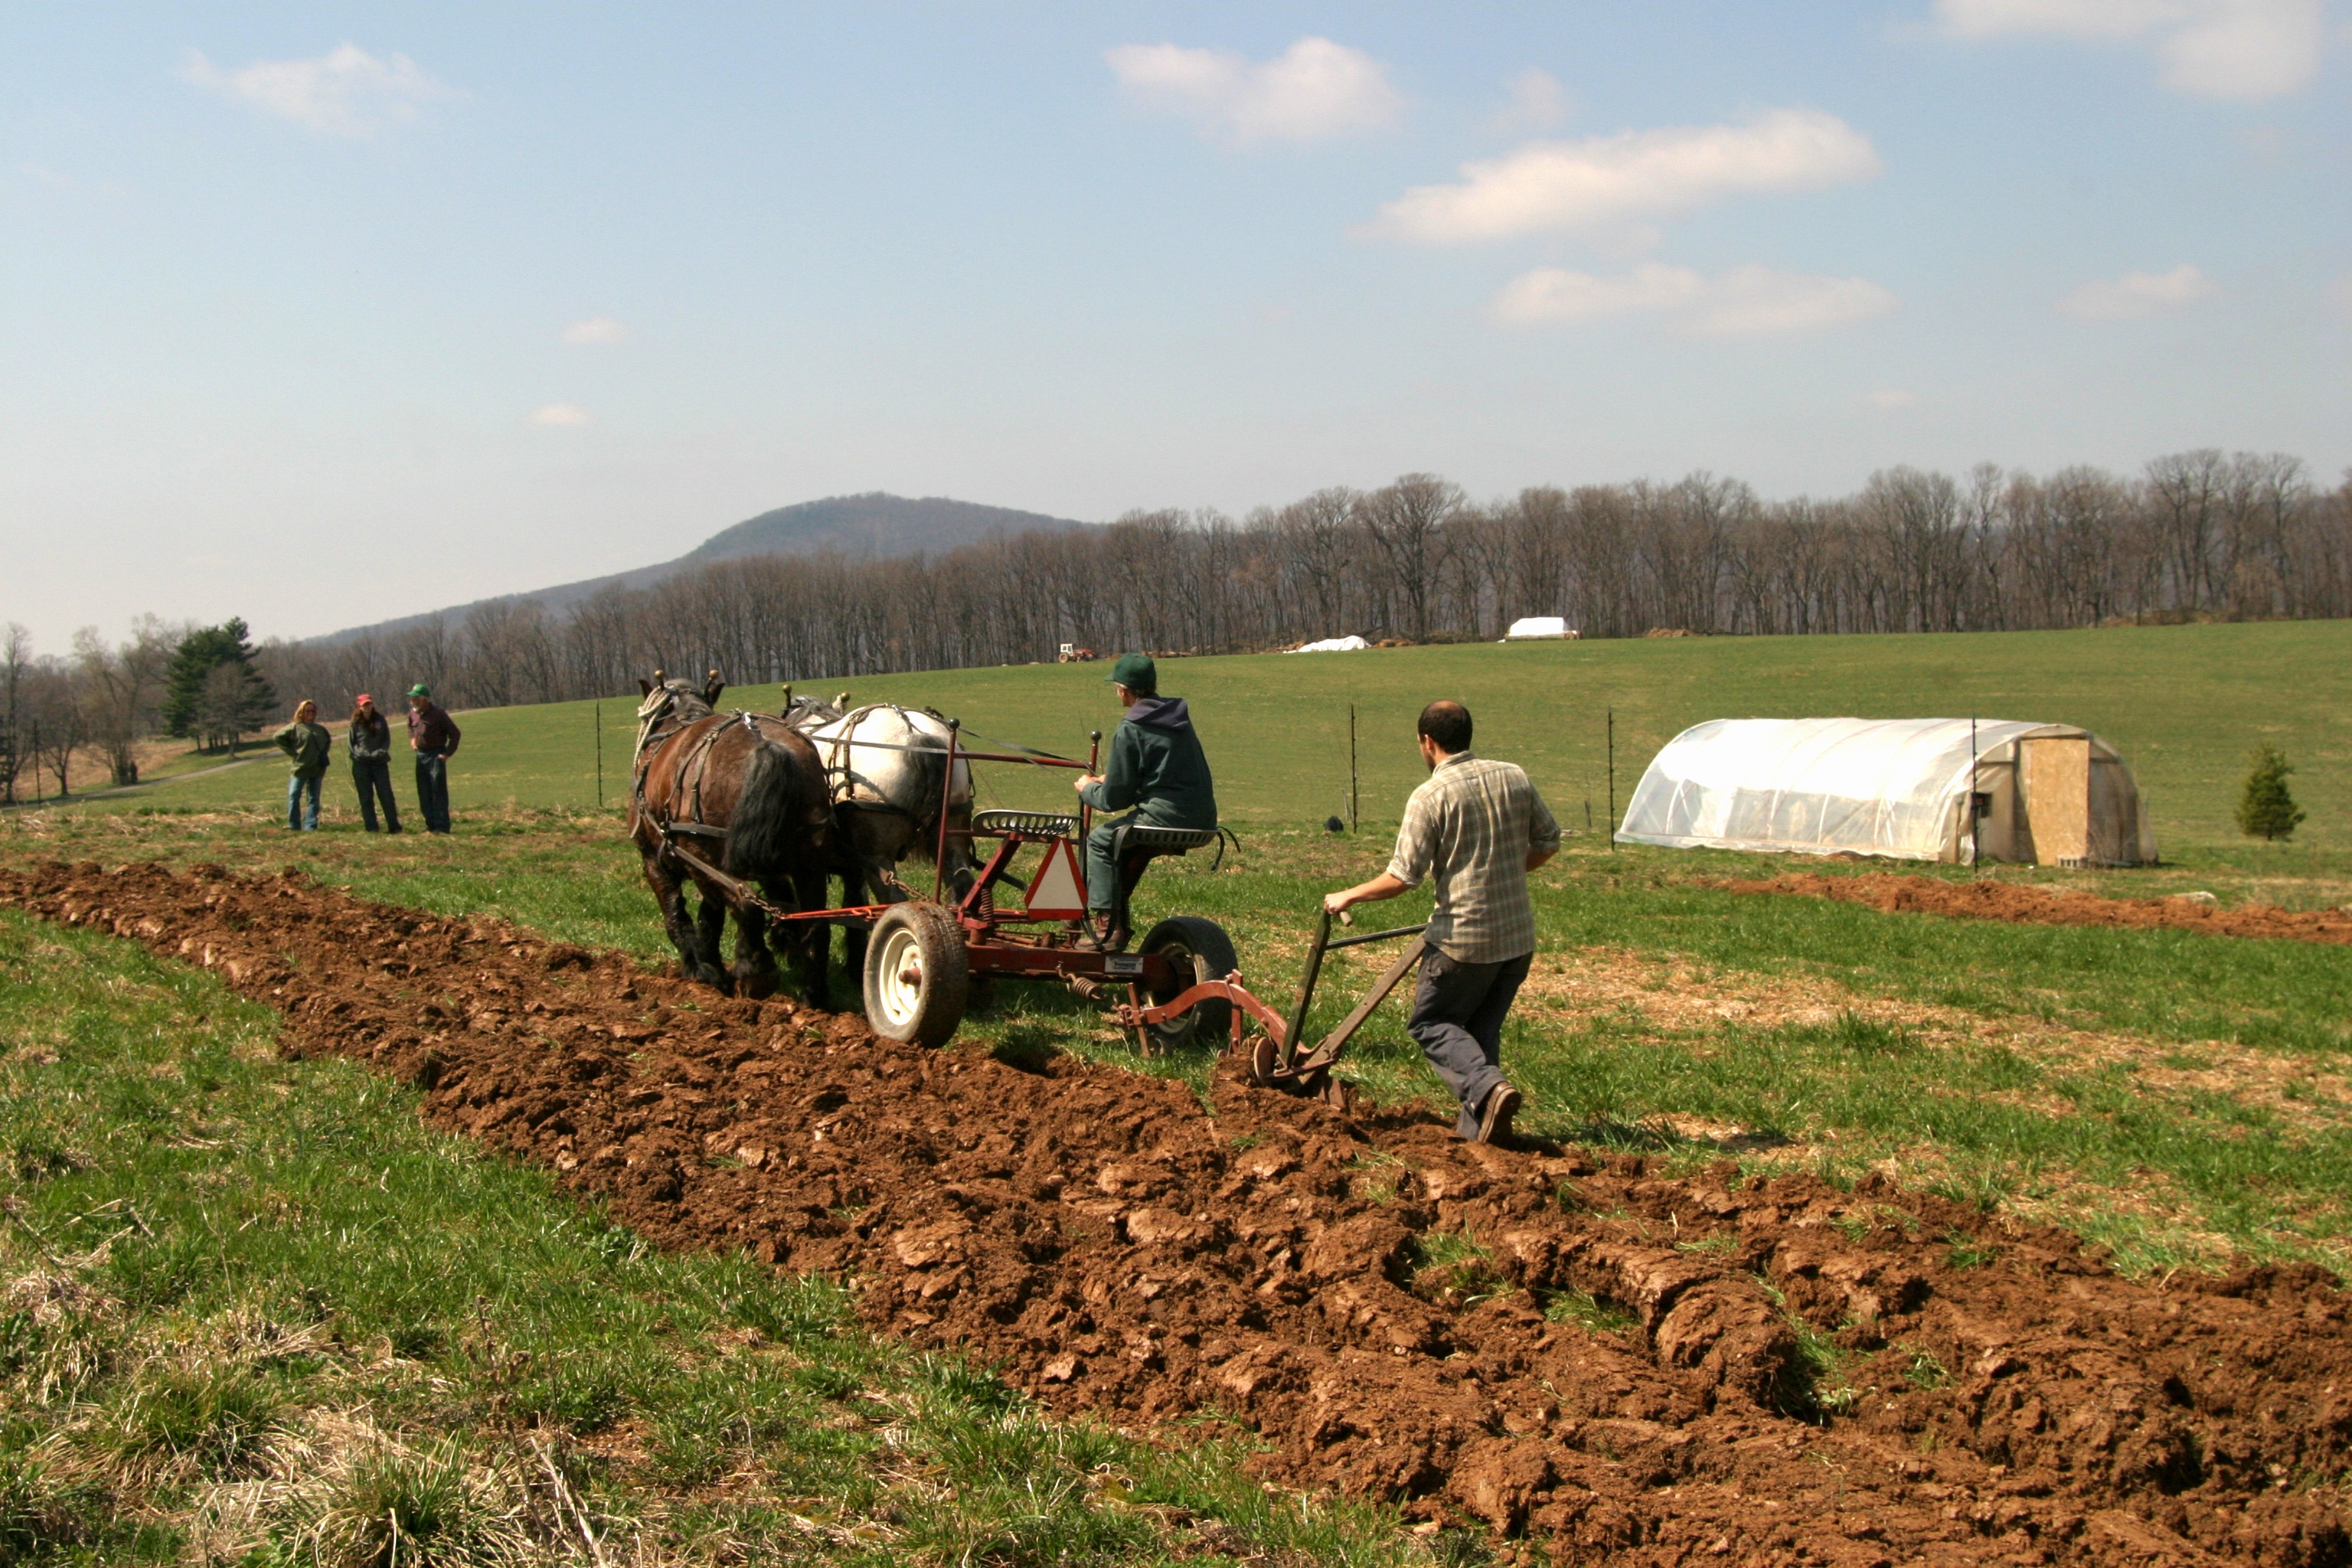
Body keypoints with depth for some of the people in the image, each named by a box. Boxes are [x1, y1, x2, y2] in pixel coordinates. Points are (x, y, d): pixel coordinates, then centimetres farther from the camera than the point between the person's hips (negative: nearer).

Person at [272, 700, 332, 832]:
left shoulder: (321, 729, 11)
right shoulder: (295, 728, -2)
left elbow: (328, 741, 29)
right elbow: (278, 737, -4)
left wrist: (324, 754, 11)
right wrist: (290, 751, -7)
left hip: (317, 769, 4)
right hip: (300, 767, -4)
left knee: (314, 798, 6)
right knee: (294, 796, -9)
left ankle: (311, 826, 9)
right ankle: (294, 825, -5)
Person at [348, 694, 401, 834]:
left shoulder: (380, 720, 8)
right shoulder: (355, 723, 5)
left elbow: (387, 739, 8)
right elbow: (351, 743, 6)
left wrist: (380, 753, -7)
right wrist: (360, 753, -9)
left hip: (380, 762, 0)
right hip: (361, 763, 0)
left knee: (386, 795, -2)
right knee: (366, 797, 1)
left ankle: (394, 826, 0)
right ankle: (371, 827, 4)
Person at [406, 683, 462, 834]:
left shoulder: (437, 714, -14)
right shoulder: (413, 713, 6)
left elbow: (455, 734, -10)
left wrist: (448, 753, -12)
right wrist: (412, 739, 12)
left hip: (436, 755, -7)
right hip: (421, 755, 7)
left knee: (438, 791, -9)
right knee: (424, 793, 8)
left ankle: (442, 826, -8)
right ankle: (431, 825, 15)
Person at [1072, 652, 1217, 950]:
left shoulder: (1130, 730, -10)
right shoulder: (1178, 717, 14)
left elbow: (1113, 799, -5)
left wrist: (1087, 789, 17)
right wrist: (1111, 779, 31)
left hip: (1166, 819, -8)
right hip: (1202, 820, 8)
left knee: (1099, 840, 12)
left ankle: (1106, 928, 7)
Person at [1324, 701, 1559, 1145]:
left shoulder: (1431, 796, -12)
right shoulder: (1514, 778, 5)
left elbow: (1402, 877, -14)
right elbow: (1548, 842, 14)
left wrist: (1347, 897, 0)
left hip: (1464, 936, -6)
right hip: (1519, 935, 6)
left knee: (1431, 1023, 10)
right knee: (1483, 1027, 17)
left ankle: (1489, 1087, -12)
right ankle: (1477, 1125, 11)